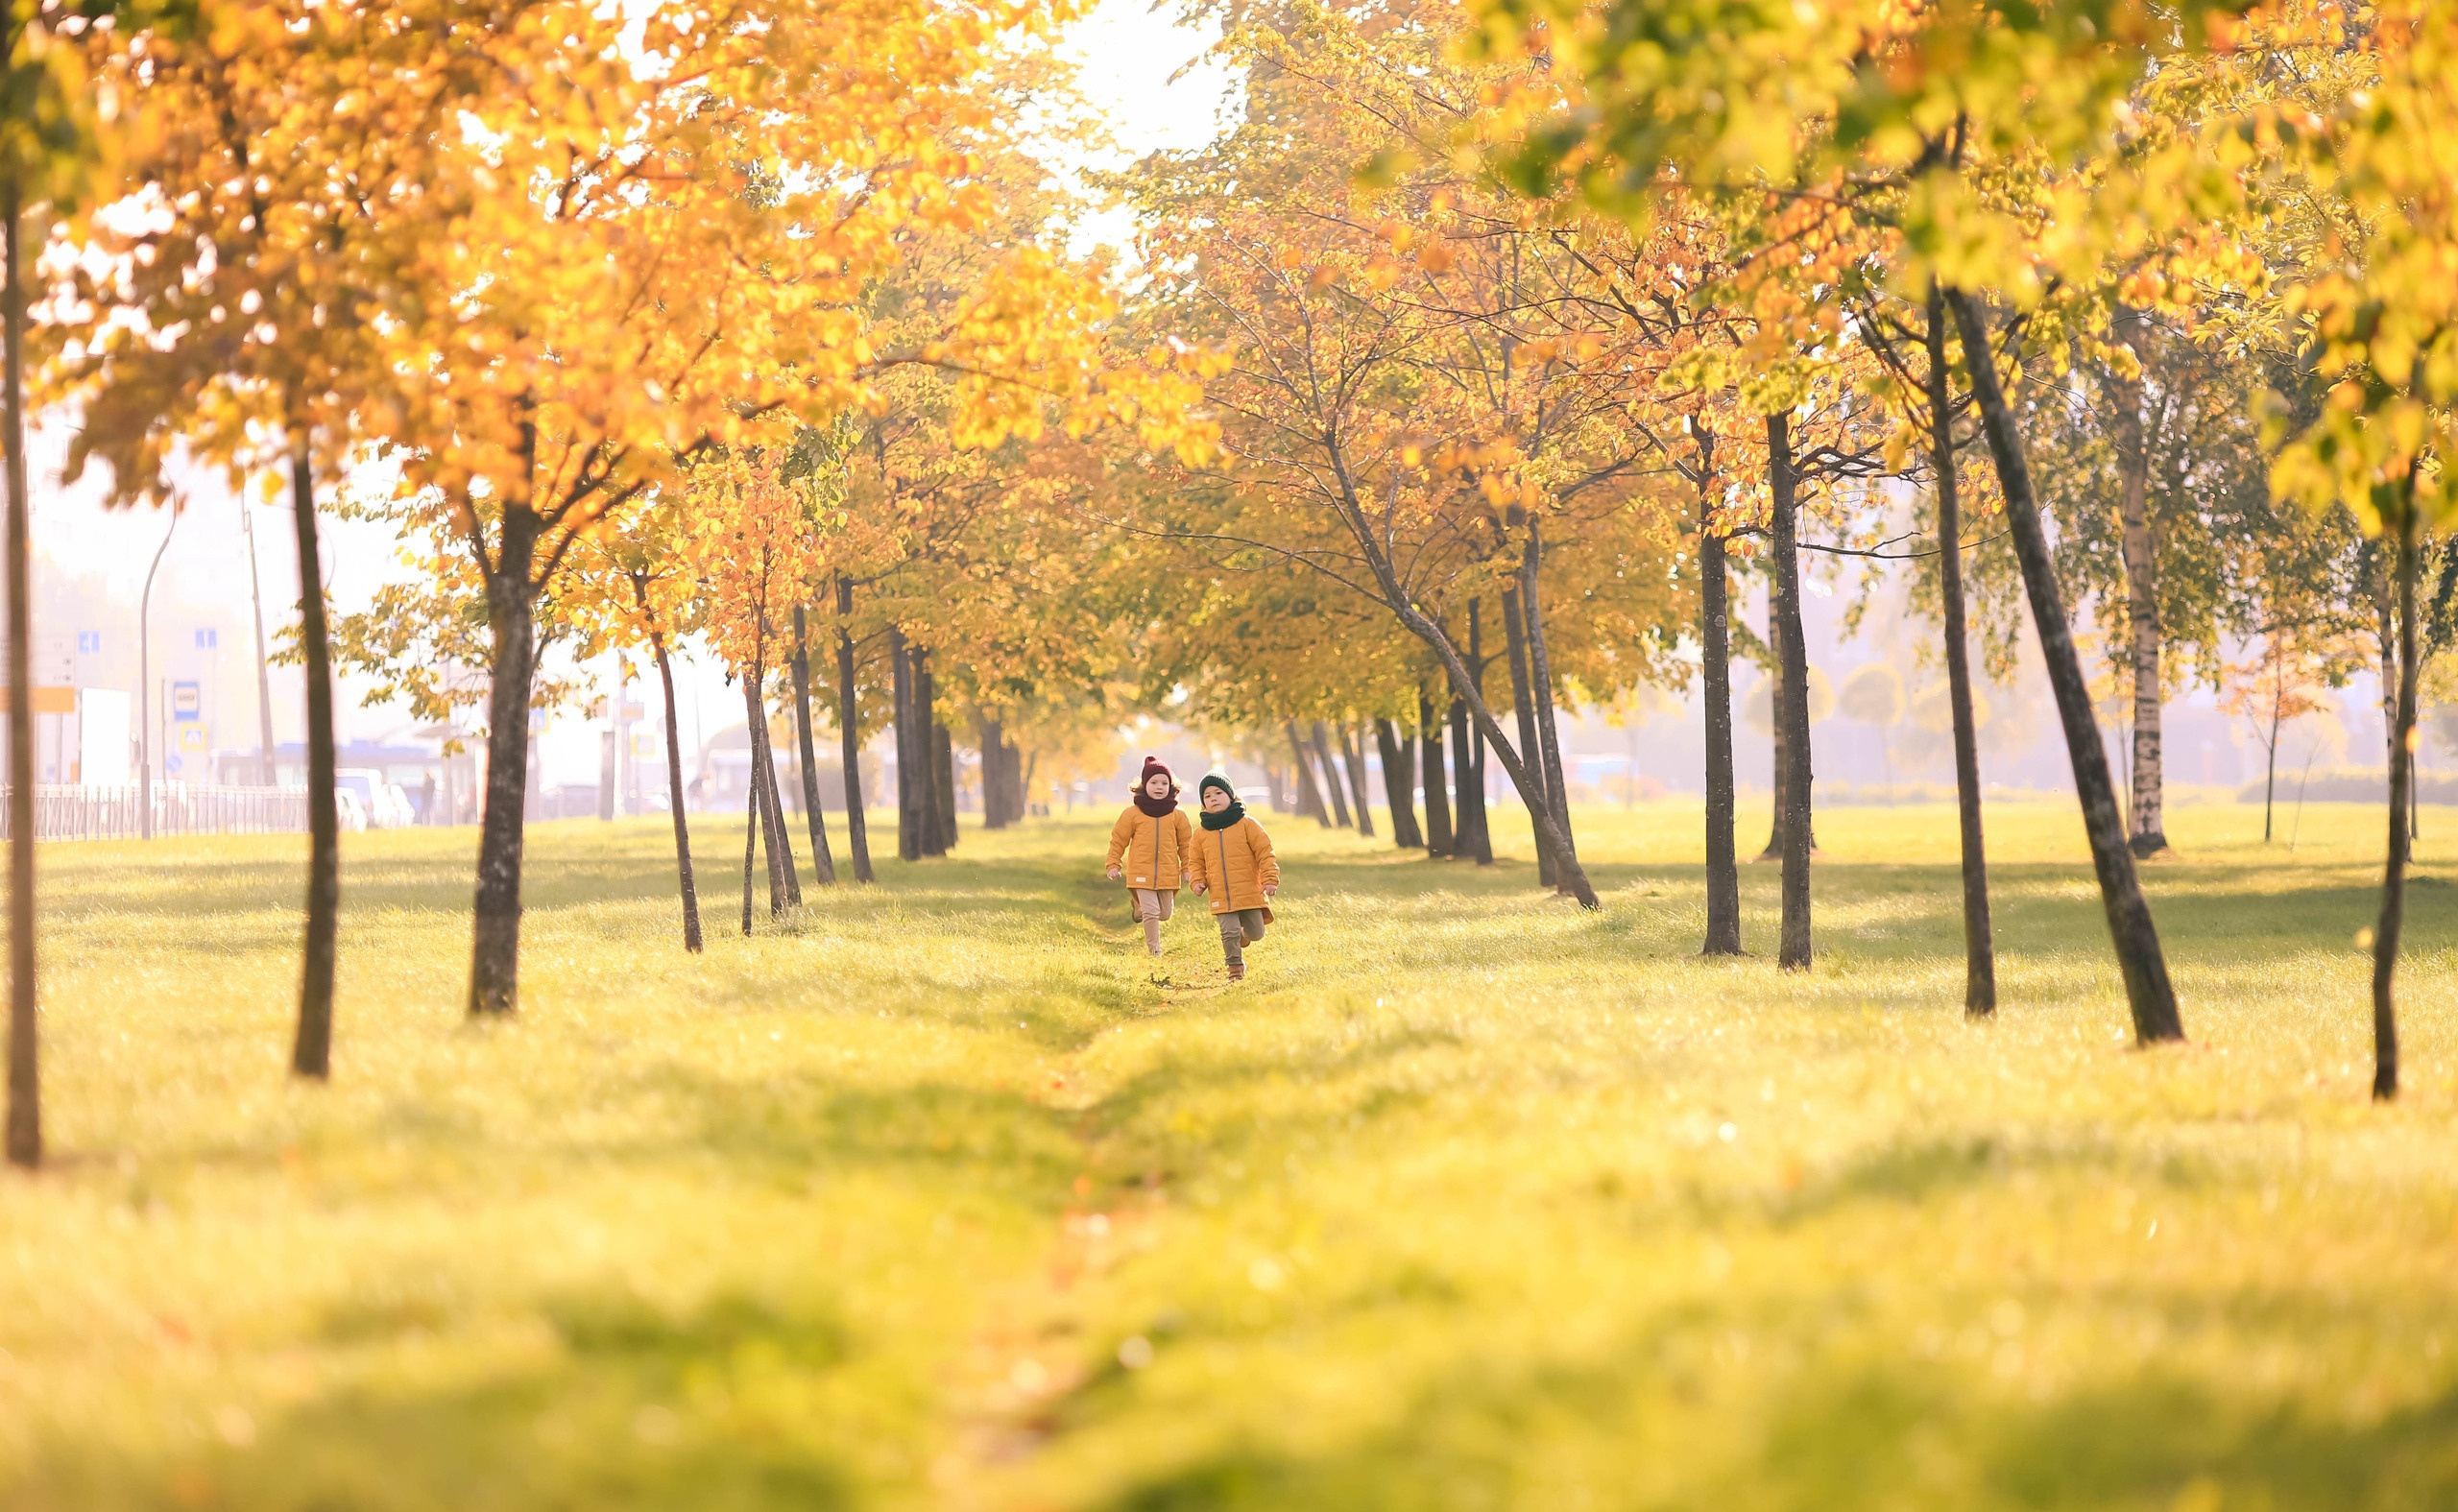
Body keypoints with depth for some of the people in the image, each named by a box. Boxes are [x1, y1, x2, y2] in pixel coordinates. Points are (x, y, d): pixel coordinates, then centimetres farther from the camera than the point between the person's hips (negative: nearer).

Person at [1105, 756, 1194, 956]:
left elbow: (1186, 843, 12)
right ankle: (1154, 948, 5)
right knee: (1151, 912, -8)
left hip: (1168, 872, 3)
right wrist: (1114, 865, 1)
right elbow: (1118, 840, 6)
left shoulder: (1177, 815, 4)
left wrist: (1187, 868, 9)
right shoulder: (1133, 814, -1)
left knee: (1164, 913, 10)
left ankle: (1140, 905, 40)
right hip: (1141, 871, -3)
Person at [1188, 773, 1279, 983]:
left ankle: (1242, 934, 36)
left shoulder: (1246, 825, -1)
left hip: (1250, 892, -1)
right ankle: (1236, 968, 9)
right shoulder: (1202, 834, 8)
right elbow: (1197, 863, 16)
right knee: (1229, 933, -7)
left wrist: (1270, 880, -10)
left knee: (1255, 933, 2)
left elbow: (1265, 853, -2)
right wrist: (1198, 882, -3)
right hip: (1221, 896, 1)